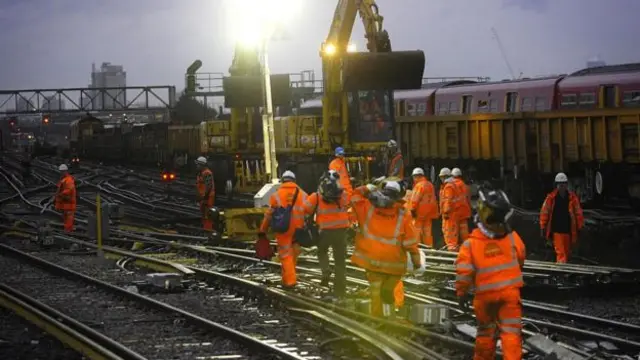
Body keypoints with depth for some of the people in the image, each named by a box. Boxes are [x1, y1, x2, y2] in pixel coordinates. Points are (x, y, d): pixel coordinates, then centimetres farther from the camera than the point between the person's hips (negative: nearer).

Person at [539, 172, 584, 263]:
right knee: (560, 253, -11)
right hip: (556, 230, -3)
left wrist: (579, 228, 2)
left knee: (566, 253, 15)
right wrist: (543, 228, -2)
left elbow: (578, 213, 4)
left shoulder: (573, 197, 0)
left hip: (569, 231, 3)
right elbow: (544, 212, -1)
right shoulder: (551, 197, -4)